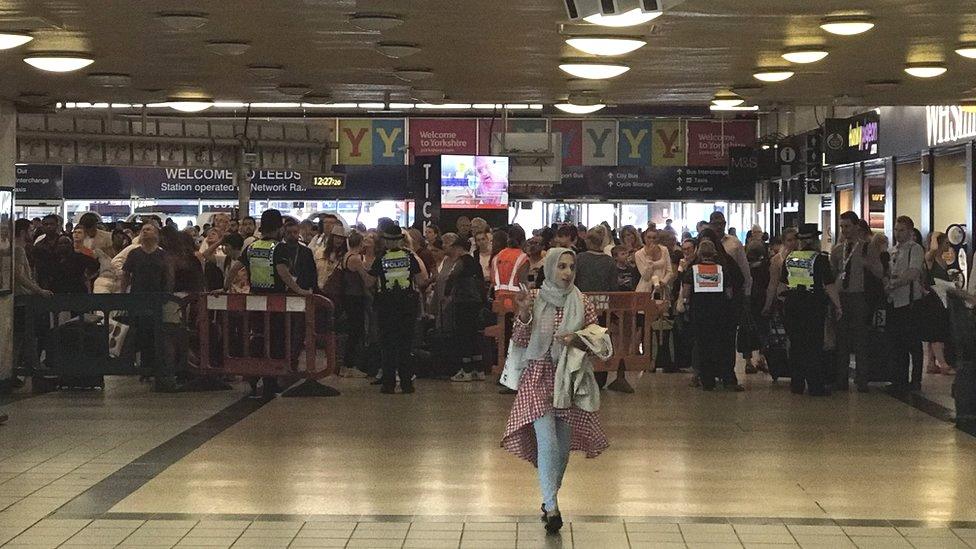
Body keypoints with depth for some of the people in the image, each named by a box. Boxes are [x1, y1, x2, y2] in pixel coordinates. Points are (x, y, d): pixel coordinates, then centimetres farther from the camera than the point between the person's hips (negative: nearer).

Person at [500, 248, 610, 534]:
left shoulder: (583, 304, 1)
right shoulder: (534, 299, -2)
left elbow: (599, 342, 5)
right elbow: (519, 341, -5)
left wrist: (578, 340, -15)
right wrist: (523, 313, -21)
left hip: (570, 379, 2)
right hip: (538, 377, -2)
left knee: (563, 445, 9)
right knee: (547, 443, -13)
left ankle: (550, 497, 28)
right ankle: (551, 507, -12)